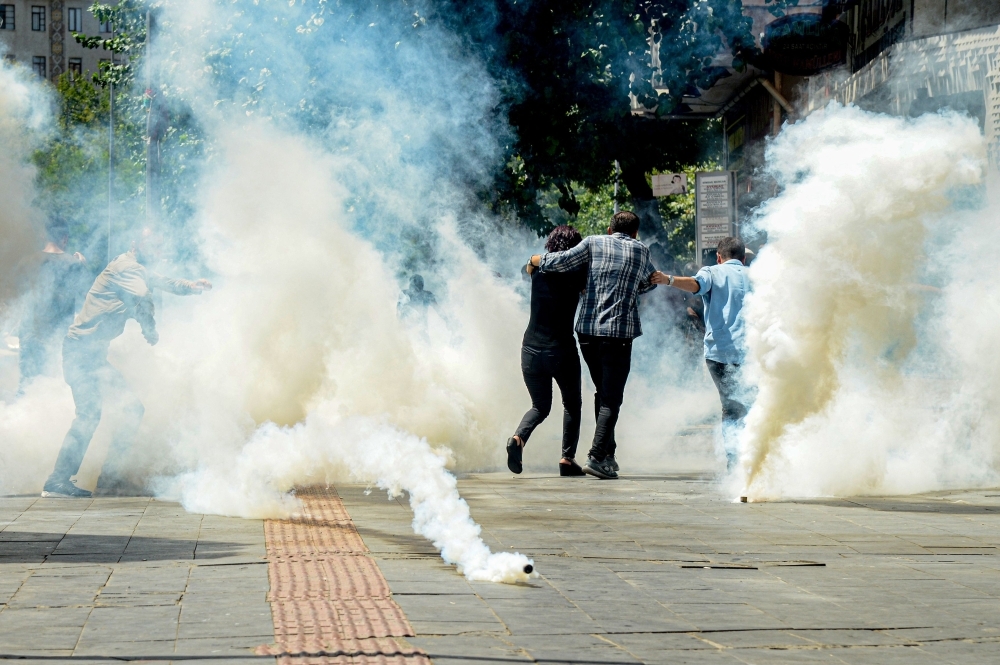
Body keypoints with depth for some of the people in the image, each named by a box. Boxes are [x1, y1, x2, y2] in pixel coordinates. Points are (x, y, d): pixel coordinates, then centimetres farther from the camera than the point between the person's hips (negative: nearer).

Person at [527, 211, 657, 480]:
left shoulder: (594, 243, 8)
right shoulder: (640, 251, 11)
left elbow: (560, 261, -1)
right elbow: (650, 282, 27)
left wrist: (536, 260, 17)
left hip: (587, 330, 3)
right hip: (619, 332, -3)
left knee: (603, 393, 17)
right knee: (612, 397, -2)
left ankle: (608, 454, 16)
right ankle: (596, 456, -14)